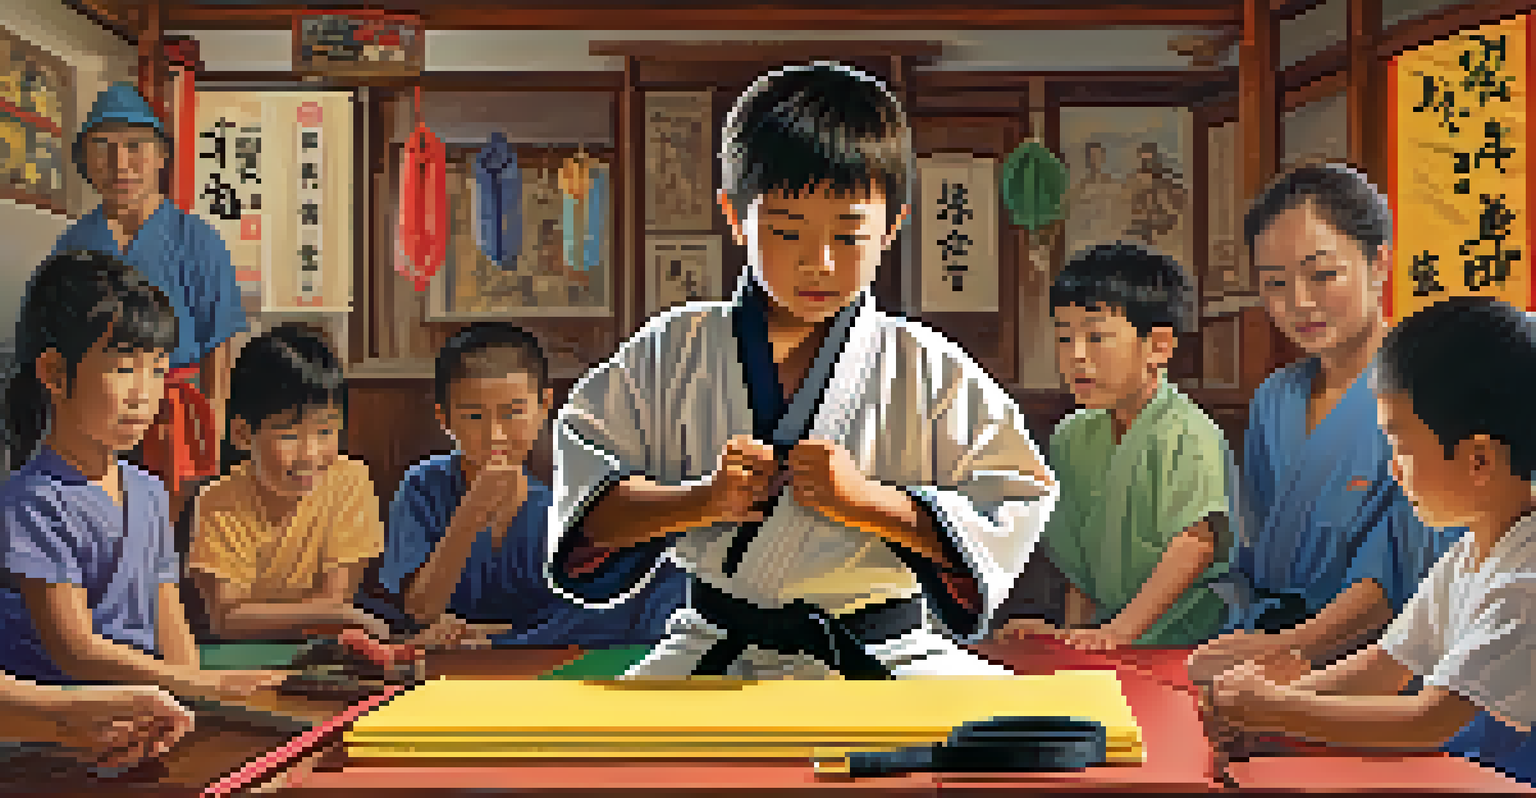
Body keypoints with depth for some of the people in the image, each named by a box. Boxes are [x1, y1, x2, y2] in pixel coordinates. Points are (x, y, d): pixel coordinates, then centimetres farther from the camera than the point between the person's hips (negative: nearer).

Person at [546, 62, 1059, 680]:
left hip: (888, 654, -1)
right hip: (715, 654, 1)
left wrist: (869, 502, -18)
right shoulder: (673, 353, 2)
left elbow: (1017, 508, -6)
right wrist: (697, 502, -16)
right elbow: (580, 474, 2)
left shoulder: (927, 369, -3)